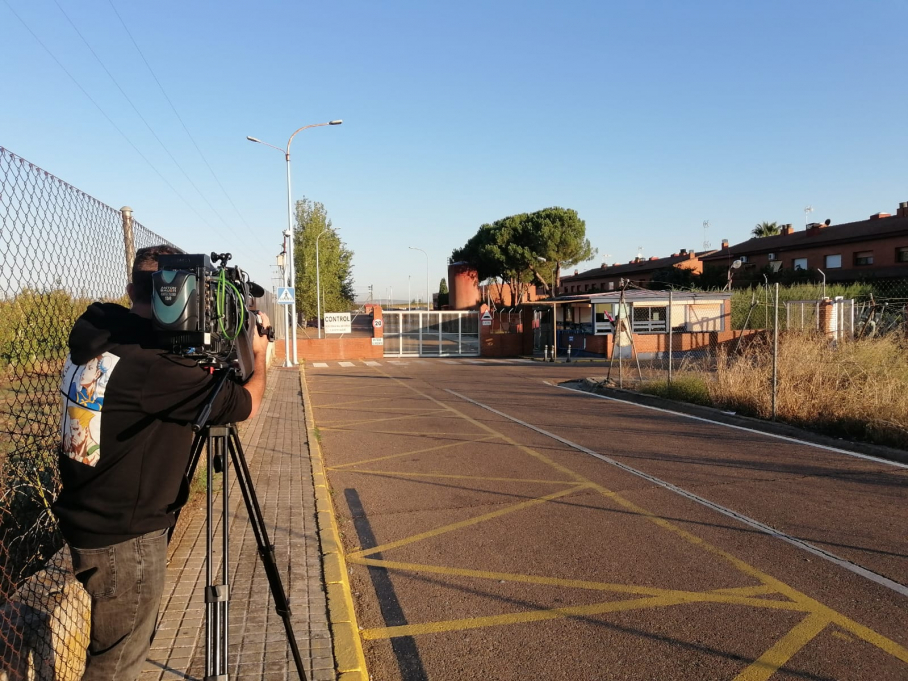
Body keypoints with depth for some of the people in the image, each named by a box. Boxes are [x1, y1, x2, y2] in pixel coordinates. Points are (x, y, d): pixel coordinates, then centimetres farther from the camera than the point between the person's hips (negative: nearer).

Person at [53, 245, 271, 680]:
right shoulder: (155, 364, -27)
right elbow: (245, 405, -14)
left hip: (88, 522, 8)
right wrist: (259, 355, 3)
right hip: (125, 540, -8)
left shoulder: (90, 334, -2)